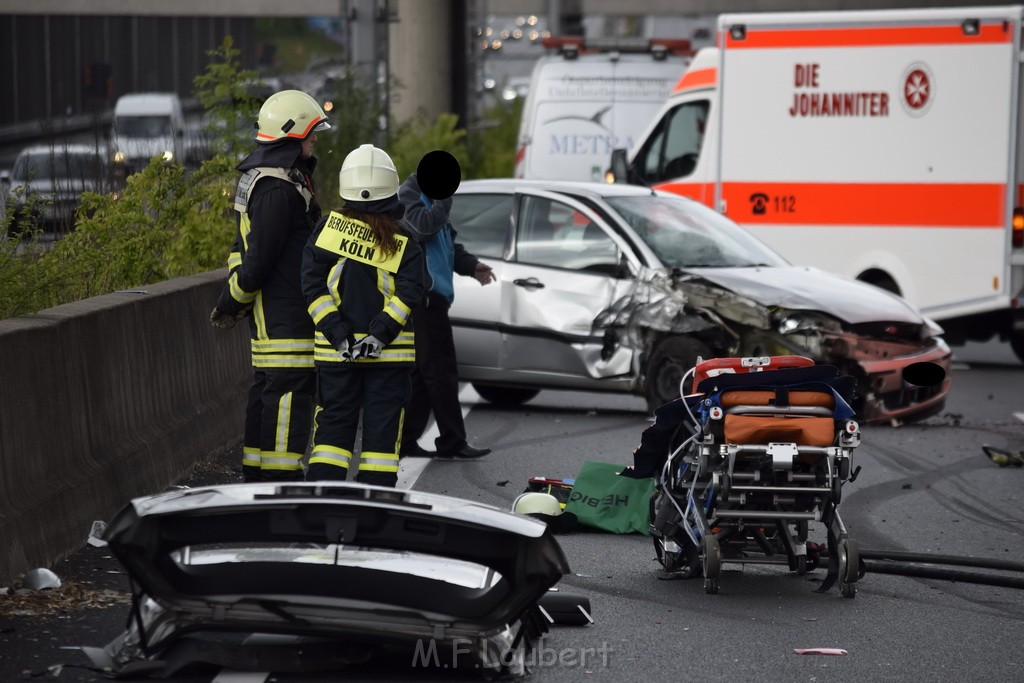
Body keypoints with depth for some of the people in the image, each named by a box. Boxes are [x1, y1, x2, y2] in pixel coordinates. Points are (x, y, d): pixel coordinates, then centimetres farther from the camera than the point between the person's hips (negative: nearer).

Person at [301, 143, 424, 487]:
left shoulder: (328, 227, -2)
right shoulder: (404, 240, -4)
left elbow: (314, 286, -7)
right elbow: (407, 293, -13)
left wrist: (337, 334, -9)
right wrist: (381, 332, -15)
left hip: (335, 351, 1)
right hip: (390, 354, -1)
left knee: (332, 426, 9)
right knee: (382, 429, 5)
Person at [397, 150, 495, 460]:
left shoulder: (430, 198, 23)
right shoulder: (408, 194, -7)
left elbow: (448, 245, 27)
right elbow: (423, 226, -25)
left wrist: (472, 265, 14)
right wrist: (444, 199, -17)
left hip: (434, 295, 10)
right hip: (422, 295, -10)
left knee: (423, 372, 12)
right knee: (440, 370, -9)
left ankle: (406, 439, 15)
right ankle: (452, 442, -7)